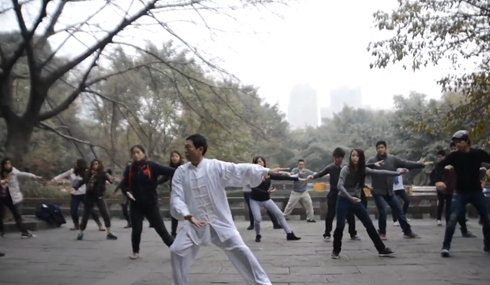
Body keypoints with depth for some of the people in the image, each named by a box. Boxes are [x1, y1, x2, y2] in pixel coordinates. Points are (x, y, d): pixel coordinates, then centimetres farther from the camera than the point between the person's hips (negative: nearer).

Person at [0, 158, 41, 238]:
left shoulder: (14, 172, -7)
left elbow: (23, 174, -20)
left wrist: (33, 176, -36)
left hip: (12, 197, -1)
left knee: (17, 215, -1)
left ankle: (24, 232, 0)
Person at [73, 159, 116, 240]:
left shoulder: (103, 173, -9)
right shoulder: (87, 174, 0)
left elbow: (108, 177, -27)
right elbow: (81, 181, 11)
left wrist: (111, 179, -51)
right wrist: (75, 188, -4)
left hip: (99, 197, -2)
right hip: (89, 196, 2)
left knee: (106, 214, -9)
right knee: (85, 215, 8)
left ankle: (109, 233, 2)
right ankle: (80, 233, 26)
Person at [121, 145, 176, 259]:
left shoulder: (151, 166, -9)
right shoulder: (130, 169, 2)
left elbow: (166, 171, -22)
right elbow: (124, 184, 6)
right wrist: (127, 192, -15)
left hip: (151, 205, -2)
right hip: (136, 205, 3)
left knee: (161, 229, -1)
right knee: (136, 230, 7)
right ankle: (136, 252, 30)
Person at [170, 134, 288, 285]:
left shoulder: (216, 166, -7)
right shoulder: (181, 172, -2)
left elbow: (240, 170, -11)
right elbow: (177, 198, -8)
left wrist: (267, 171, -18)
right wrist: (189, 216, -25)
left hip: (220, 222, -2)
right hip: (194, 224, 2)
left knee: (240, 250, -3)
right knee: (177, 251, -4)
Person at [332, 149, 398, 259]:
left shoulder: (363, 170, 1)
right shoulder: (345, 169, -13)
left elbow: (379, 173, -2)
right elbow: (339, 186, -21)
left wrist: (397, 173, -7)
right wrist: (350, 198, -29)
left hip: (356, 201, 5)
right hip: (343, 200, -4)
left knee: (369, 225, 3)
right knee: (340, 226, -5)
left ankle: (382, 249, 10)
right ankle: (336, 251, 13)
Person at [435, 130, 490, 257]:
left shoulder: (478, 153, -3)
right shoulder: (454, 156, -7)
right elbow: (440, 165, -18)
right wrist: (439, 180, -35)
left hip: (477, 192, 2)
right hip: (460, 193, -2)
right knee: (453, 218, -13)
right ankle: (445, 246, -10)